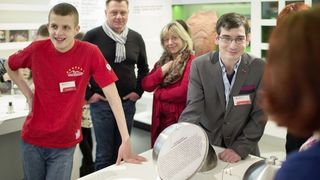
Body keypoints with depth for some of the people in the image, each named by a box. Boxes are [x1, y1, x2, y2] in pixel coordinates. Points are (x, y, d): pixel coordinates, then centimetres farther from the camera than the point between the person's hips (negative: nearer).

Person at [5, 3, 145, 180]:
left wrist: (126, 140, -22)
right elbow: (10, 66, 12)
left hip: (65, 144, -2)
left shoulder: (90, 53, -15)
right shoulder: (37, 49, -9)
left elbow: (112, 94, -17)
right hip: (32, 139, 2)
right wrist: (28, 94, -2)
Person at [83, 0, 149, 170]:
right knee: (104, 152, 3)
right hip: (101, 103, -3)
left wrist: (138, 91, 7)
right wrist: (87, 94, -5)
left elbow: (143, 68, 16)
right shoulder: (93, 36, -6)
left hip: (128, 103, 4)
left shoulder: (136, 38, 4)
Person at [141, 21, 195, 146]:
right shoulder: (163, 61, 12)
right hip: (160, 120, 7)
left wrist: (158, 92, -6)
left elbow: (183, 92, -22)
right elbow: (146, 85, 4)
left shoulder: (191, 61, -11)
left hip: (179, 120, -6)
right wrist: (163, 70, -11)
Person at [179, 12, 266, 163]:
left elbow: (259, 115, -6)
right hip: (206, 146, -1)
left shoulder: (259, 68, -9)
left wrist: (240, 148, -15)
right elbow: (193, 109, -14)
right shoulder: (200, 66, -9)